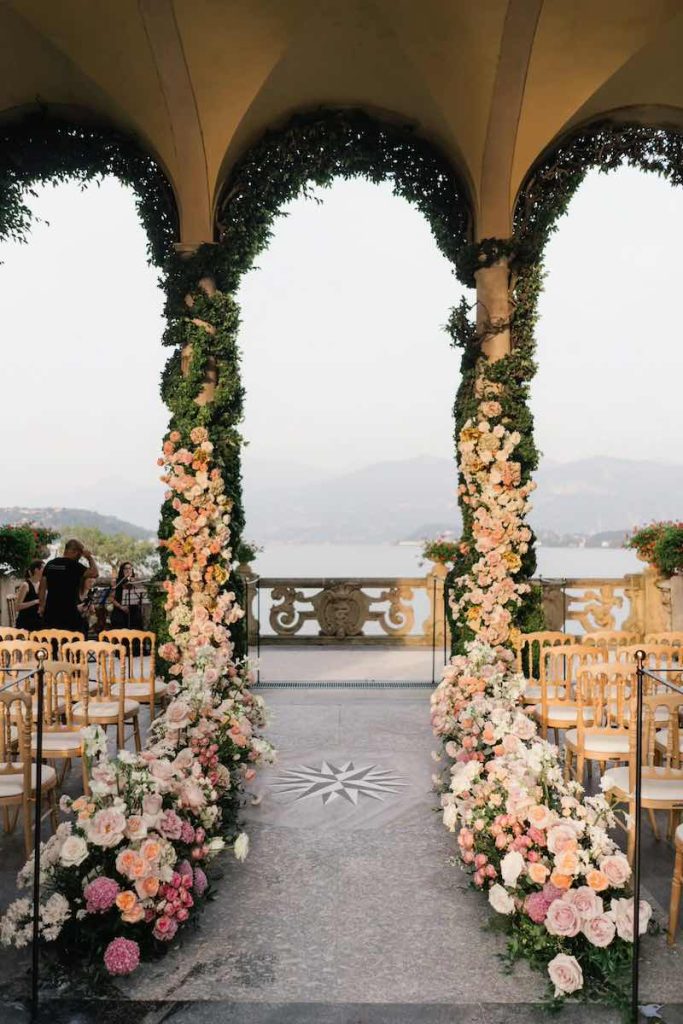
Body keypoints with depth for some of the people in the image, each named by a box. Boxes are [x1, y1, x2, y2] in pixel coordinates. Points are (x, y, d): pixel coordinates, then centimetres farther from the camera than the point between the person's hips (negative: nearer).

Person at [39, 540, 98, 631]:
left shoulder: (50, 564, 10)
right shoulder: (74, 565, -10)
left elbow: (42, 587, 10)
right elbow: (94, 573, -15)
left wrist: (42, 606, 16)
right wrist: (90, 558, -1)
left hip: (50, 610, 6)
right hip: (69, 611, -6)